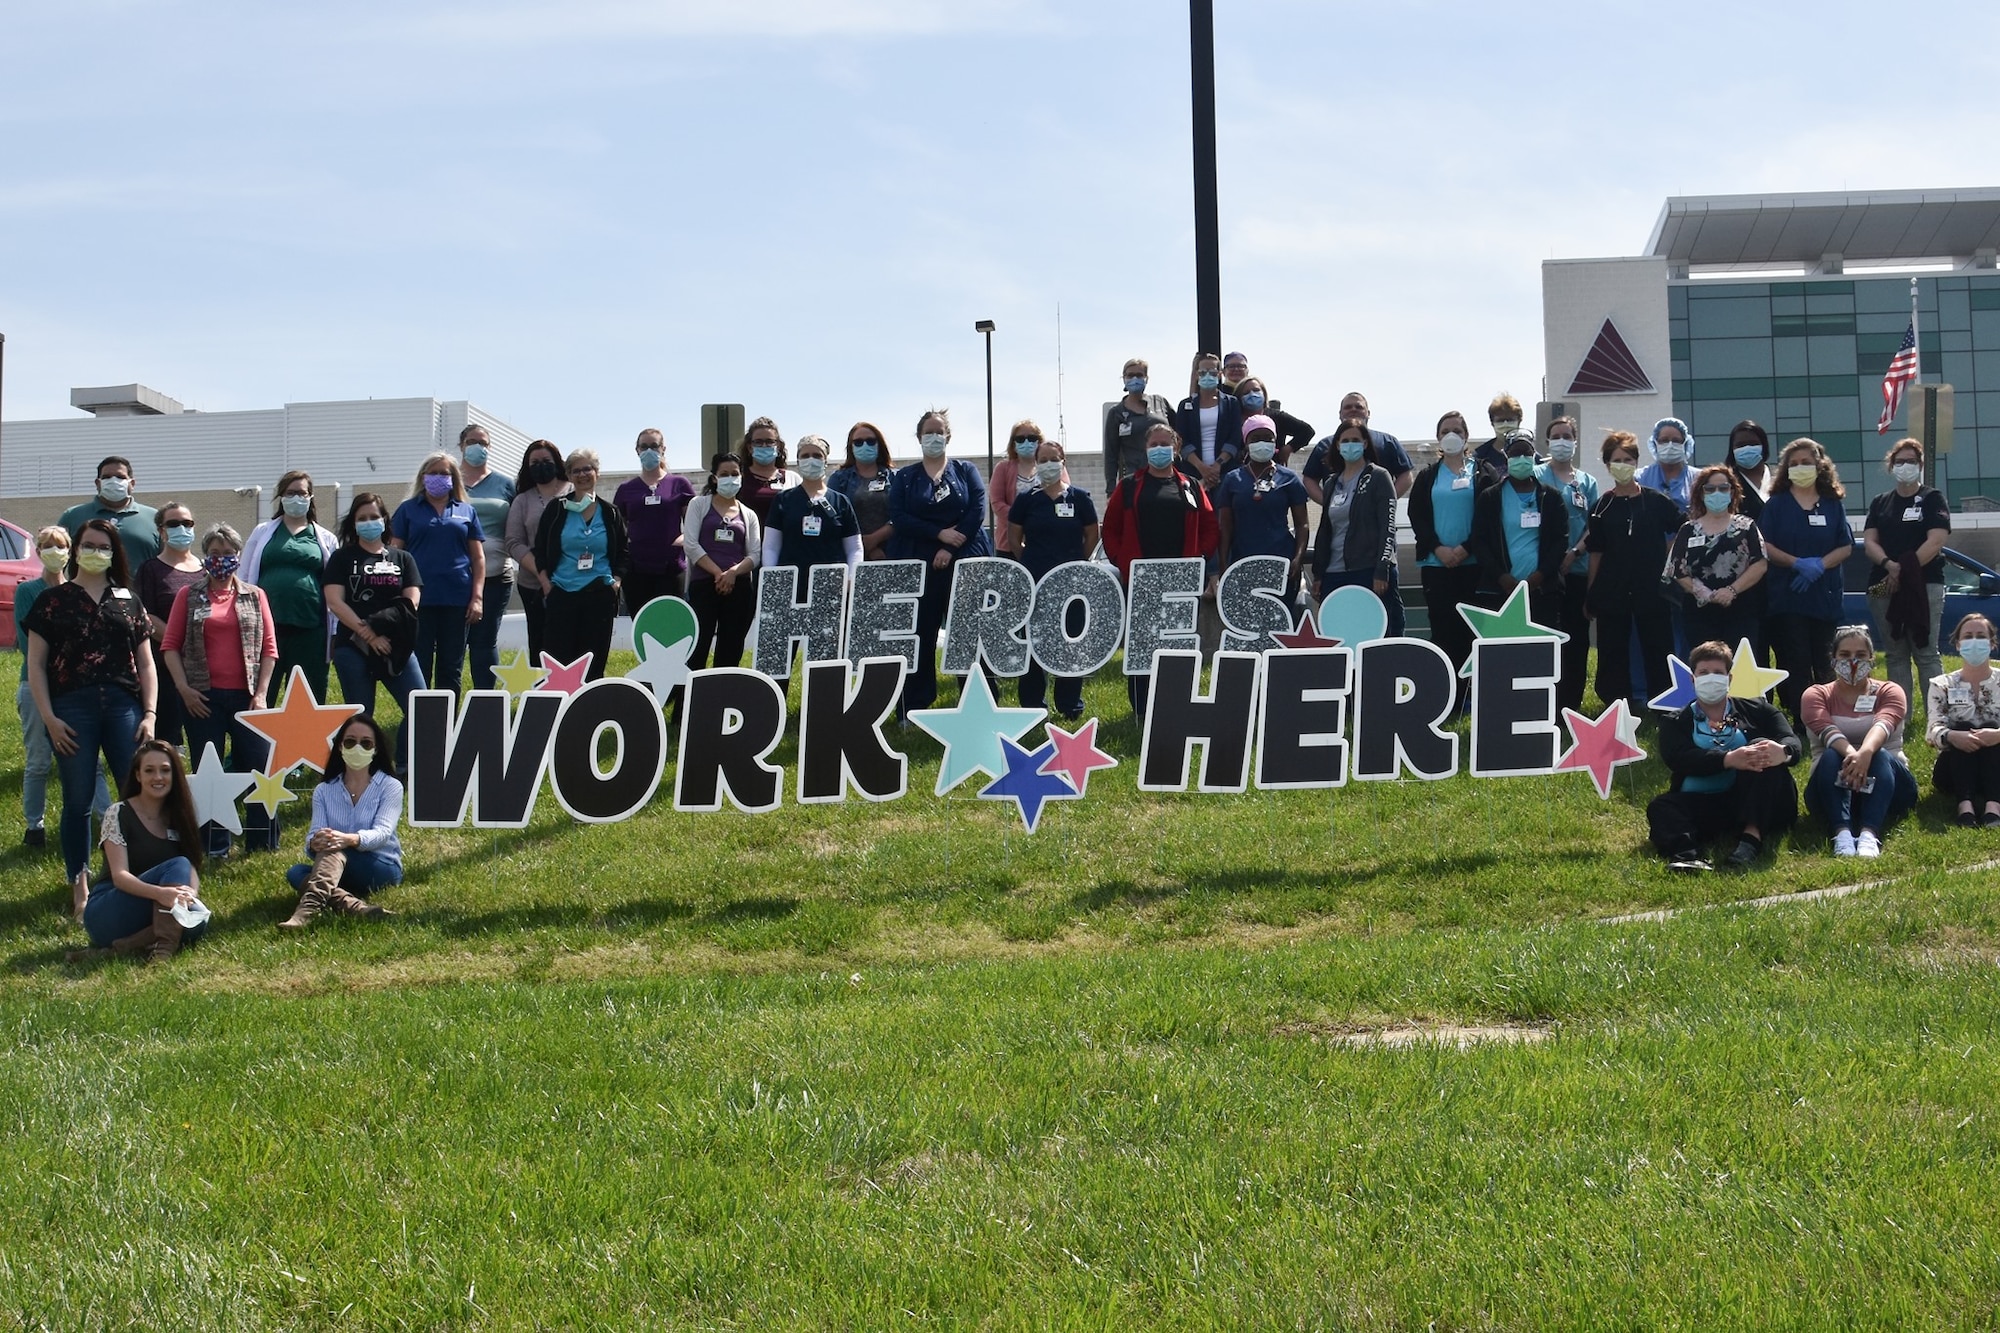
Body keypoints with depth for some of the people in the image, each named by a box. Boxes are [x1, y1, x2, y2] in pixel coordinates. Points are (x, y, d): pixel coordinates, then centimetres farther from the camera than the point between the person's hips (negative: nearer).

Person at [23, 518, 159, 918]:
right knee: (78, 800, 2)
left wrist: (149, 715, 1)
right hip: (72, 708, -2)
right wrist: (49, 718, -6)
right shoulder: (53, 600, 7)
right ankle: (79, 887, 11)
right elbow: (36, 664, 3)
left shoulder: (128, 602, 13)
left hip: (123, 706, 2)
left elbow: (145, 664, 13)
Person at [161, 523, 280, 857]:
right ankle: (214, 847, 9)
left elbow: (269, 647, 6)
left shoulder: (254, 596, 9)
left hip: (246, 695, 0)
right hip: (203, 698, 0)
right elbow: (170, 645, 4)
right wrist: (183, 687, -7)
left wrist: (261, 693, -3)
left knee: (259, 767, -2)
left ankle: (263, 842, 9)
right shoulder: (189, 597, 7)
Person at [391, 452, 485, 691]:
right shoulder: (408, 510, 8)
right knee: (418, 668, -2)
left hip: (457, 600, 2)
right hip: (419, 599, -2)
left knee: (451, 669, 6)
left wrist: (477, 597, 1)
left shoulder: (466, 512, 13)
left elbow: (478, 557, 11)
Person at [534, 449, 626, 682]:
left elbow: (624, 551, 15)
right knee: (560, 660, -3)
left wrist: (616, 580, 2)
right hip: (561, 594, -1)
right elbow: (540, 549, 9)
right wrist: (545, 582, -1)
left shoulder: (610, 513, 7)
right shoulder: (557, 510, 4)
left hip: (599, 594, 1)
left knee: (594, 663, 2)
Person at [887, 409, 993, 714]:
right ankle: (915, 706, 2)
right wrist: (940, 533, -13)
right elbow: (898, 517, -2)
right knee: (920, 635, -2)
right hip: (918, 564, 0)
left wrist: (951, 549, -12)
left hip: (964, 560, 0)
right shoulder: (904, 477, 11)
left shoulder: (966, 471, 11)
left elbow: (977, 511, -2)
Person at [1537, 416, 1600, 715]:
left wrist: (1574, 553, -10)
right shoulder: (1537, 476, 4)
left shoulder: (1587, 482, 12)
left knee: (1577, 635, 2)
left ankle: (1572, 700, 8)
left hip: (1578, 568, 3)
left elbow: (1593, 526, 7)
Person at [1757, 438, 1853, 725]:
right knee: (1794, 661, -6)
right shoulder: (1776, 504, 4)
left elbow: (1846, 547, 5)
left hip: (1825, 595, 2)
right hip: (1786, 595, -2)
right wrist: (1798, 564, -17)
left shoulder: (1832, 505, 9)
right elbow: (1764, 546, -3)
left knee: (1823, 661, 4)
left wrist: (1820, 564, -13)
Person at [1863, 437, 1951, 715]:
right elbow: (1869, 541, 6)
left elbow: (1936, 541, -8)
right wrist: (1890, 565, -14)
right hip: (1885, 587, 4)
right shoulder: (1881, 502, 16)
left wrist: (1907, 570, -16)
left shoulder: (1933, 499, 4)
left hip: (1925, 585, -4)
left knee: (1926, 653, -8)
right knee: (1895, 655, 6)